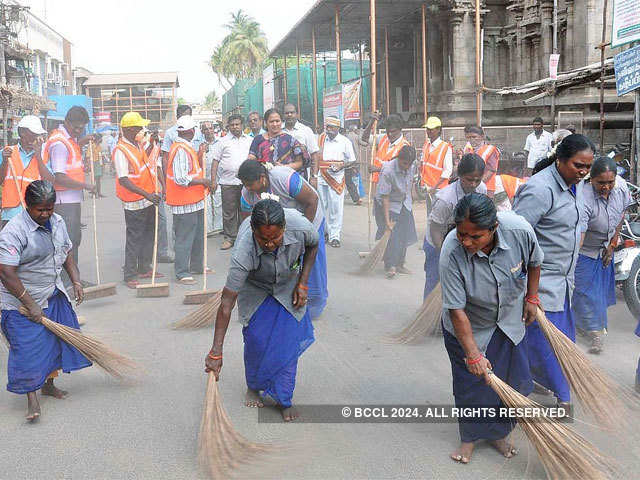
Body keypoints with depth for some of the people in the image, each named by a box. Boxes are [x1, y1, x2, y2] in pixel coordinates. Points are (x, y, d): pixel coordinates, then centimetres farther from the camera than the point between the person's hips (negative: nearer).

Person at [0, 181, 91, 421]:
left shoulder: (57, 222, 1)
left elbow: (66, 253, 16)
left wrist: (76, 281, 4)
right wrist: (30, 304, -25)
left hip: (53, 295, 8)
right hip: (22, 302, -7)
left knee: (56, 339, 15)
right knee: (28, 347, -7)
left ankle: (48, 384, 33)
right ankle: (32, 398, 4)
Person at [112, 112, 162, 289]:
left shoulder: (138, 145, 8)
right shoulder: (120, 150, -18)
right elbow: (123, 180, -24)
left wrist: (152, 144, 16)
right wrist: (146, 194, -29)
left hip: (149, 199, 8)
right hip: (134, 203, -8)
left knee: (149, 235, 16)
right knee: (134, 239, -1)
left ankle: (144, 268, 29)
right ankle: (130, 275, 8)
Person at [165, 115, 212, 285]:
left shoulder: (187, 148, 13)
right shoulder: (181, 150, -19)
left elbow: (196, 168, 20)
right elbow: (181, 179, -26)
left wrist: (200, 154, 8)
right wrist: (202, 181, -17)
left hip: (195, 201, 10)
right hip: (185, 203, -10)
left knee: (198, 234, 19)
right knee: (184, 238, -3)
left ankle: (197, 266, 32)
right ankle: (182, 272, 4)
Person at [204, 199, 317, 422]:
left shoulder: (300, 226, -36)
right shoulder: (243, 253, -41)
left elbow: (313, 245, -8)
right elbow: (226, 304, -37)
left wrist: (303, 284, -12)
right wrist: (216, 351, -37)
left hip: (288, 284, 2)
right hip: (255, 289, -1)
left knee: (288, 340, -5)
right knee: (256, 339, -6)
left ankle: (284, 399, 9)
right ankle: (254, 387, 22)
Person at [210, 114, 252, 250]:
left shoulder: (250, 140, 11)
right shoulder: (223, 141, 6)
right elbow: (215, 162, 5)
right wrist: (213, 180, -2)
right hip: (228, 181, -2)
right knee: (228, 212, 0)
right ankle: (229, 238, 9)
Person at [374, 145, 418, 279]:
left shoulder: (412, 167, -11)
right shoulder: (388, 171, -30)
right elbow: (385, 197, -28)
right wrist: (387, 221, -28)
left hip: (404, 204, 6)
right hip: (388, 205, -6)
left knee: (404, 235, 6)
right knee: (390, 235, -10)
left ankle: (399, 264, 18)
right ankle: (389, 266, 0)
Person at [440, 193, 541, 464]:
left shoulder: (520, 230, -29)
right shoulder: (452, 252, -35)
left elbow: (533, 263, -3)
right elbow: (456, 310, -29)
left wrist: (531, 298, 7)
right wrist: (473, 355, -28)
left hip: (509, 322, 3)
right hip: (468, 328, -3)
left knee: (513, 382, 10)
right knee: (471, 383, 4)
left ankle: (498, 433, 33)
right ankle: (470, 437, 28)